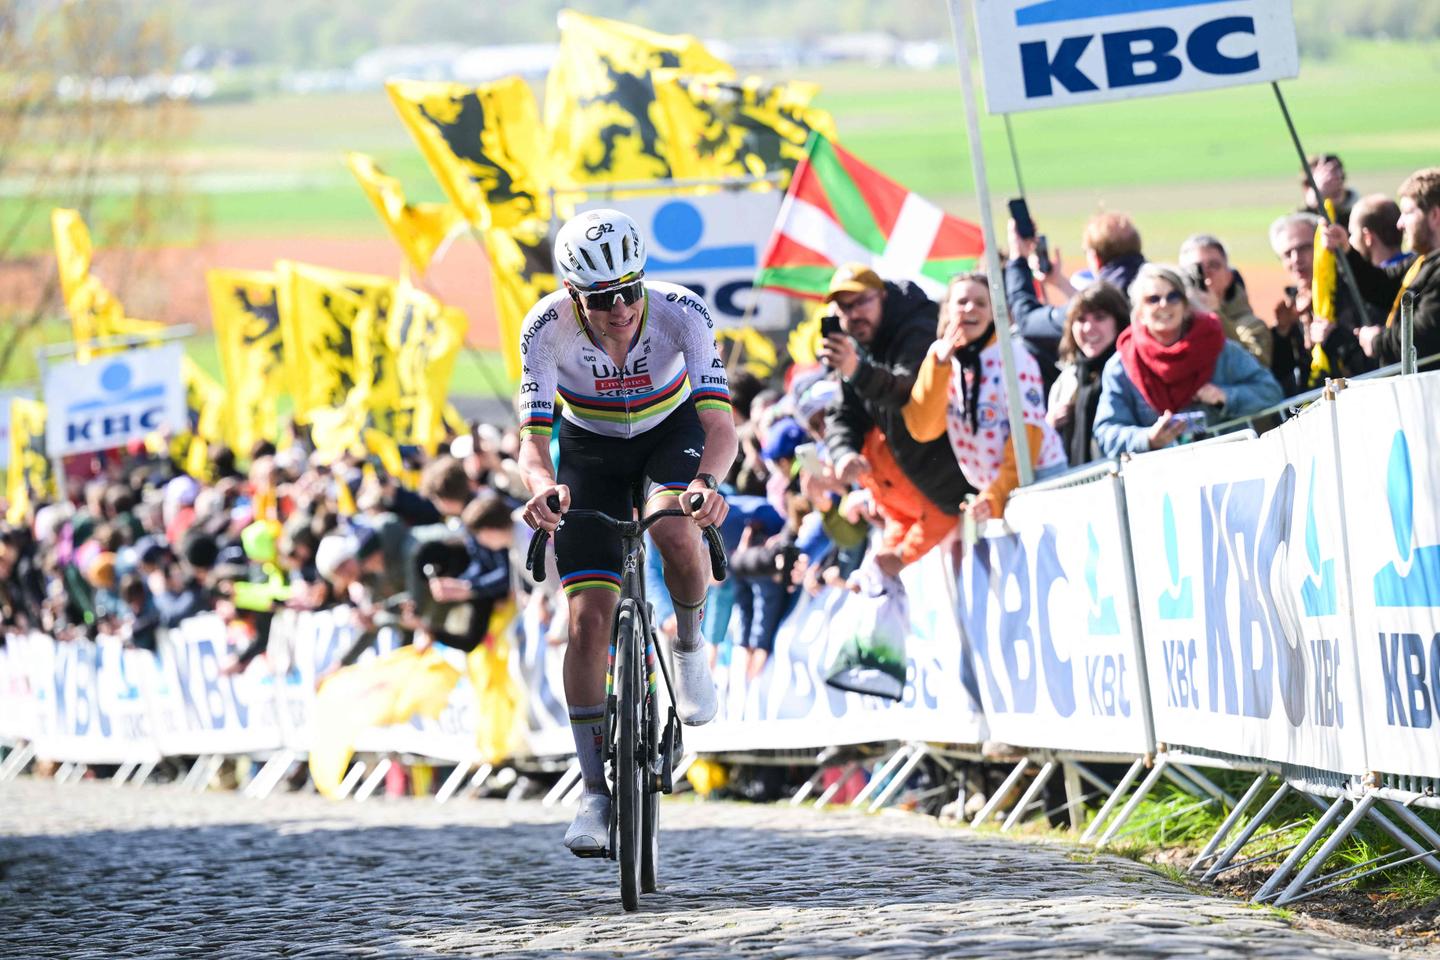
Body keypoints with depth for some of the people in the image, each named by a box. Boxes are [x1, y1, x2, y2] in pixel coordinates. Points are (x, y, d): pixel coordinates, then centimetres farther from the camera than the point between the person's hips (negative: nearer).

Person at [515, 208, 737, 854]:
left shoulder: (681, 312, -32)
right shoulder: (547, 328, -30)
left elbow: (719, 420, -38)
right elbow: (532, 436, -34)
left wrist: (708, 480, -59)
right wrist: (542, 485, -57)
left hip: (672, 430, -1)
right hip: (590, 447, 1)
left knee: (677, 534, -33)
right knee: (588, 618, -11)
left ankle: (688, 644, 0)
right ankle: (595, 793, -3)